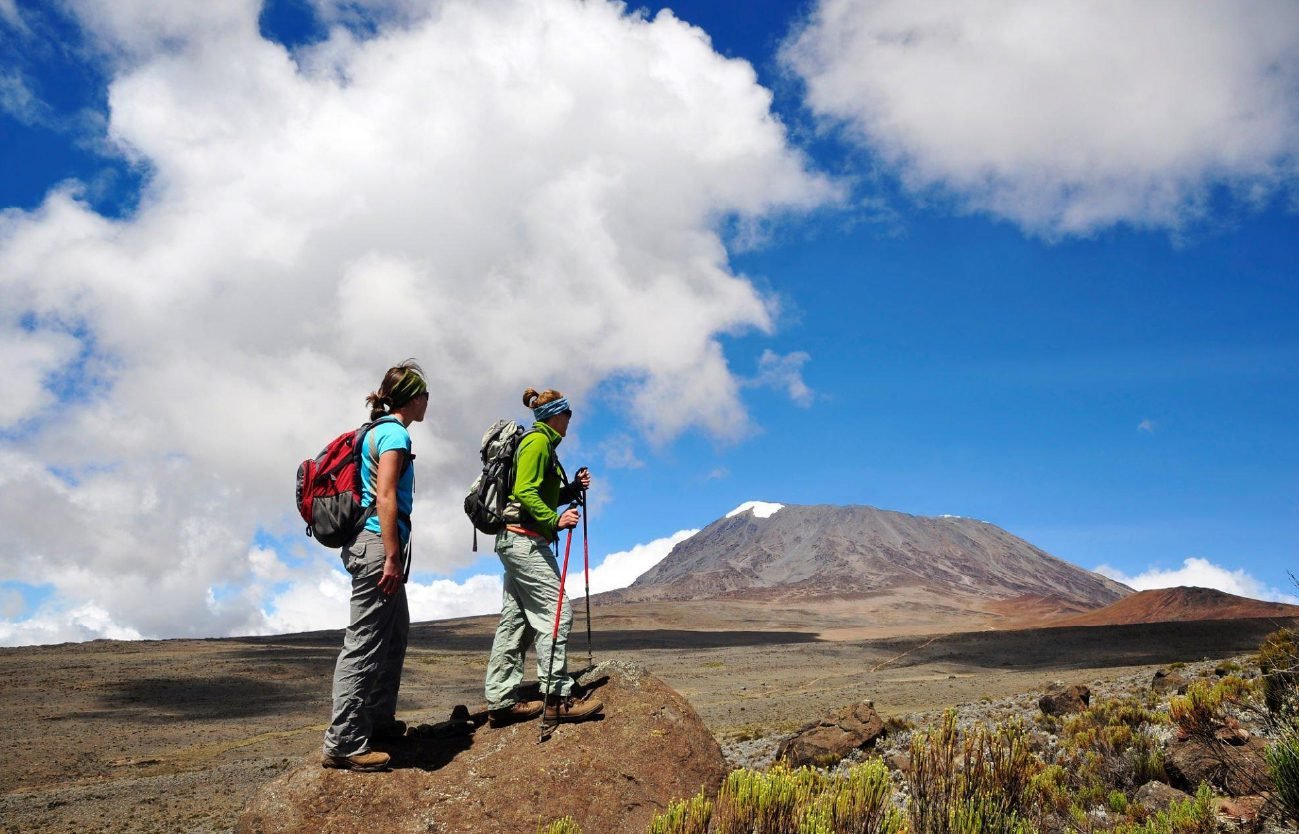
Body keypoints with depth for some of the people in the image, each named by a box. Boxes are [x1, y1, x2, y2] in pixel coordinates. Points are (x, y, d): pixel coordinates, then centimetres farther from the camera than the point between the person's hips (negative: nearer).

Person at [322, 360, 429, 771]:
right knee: (365, 642, -8)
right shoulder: (394, 433, -11)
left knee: (395, 632, 19)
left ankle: (378, 720, 29)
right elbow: (385, 498, -19)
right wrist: (392, 557, -21)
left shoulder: (378, 430, 18)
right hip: (377, 543, -11)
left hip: (370, 544, 11)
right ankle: (343, 742, -4)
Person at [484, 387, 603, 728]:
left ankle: (501, 702, 8)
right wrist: (555, 521, -24)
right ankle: (557, 698, -10)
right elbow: (525, 493, -19)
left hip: (515, 540, 10)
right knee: (555, 612, -10)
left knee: (515, 619, 7)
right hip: (525, 538, -10)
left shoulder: (541, 443, 22)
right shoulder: (538, 441, -8)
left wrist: (574, 488, 10)